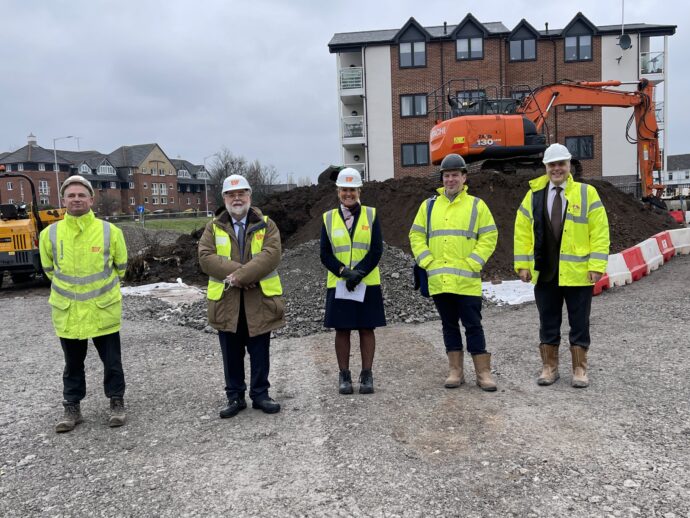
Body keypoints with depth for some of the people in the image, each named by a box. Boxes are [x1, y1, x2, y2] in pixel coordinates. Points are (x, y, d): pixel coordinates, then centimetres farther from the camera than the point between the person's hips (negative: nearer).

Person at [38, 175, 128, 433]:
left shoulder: (110, 232, -9)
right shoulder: (49, 234, -5)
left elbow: (120, 267, 7)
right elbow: (49, 269, 13)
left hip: (104, 310, -1)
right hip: (68, 312, 1)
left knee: (112, 361, 9)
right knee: (73, 364, 15)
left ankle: (117, 403, 27)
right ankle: (72, 408, 30)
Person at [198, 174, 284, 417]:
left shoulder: (266, 225, 3)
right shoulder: (213, 227, 7)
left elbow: (271, 255, -12)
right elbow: (205, 257, -7)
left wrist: (239, 276, -21)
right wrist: (241, 271, -19)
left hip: (260, 300, -1)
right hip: (225, 300, 1)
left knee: (260, 352, 9)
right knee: (231, 353, 11)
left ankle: (260, 394, 24)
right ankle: (235, 396, 24)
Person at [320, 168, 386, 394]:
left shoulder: (371, 215, 3)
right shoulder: (328, 218, 5)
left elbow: (377, 251, -4)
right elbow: (325, 254, 0)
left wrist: (358, 273, -16)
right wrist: (344, 272, -15)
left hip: (368, 283, 0)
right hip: (338, 284, 1)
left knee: (367, 329, 5)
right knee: (342, 330, 5)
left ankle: (366, 375, 17)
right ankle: (344, 376, 18)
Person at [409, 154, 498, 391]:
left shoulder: (476, 205, 3)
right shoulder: (429, 205, 10)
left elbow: (489, 236, 0)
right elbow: (416, 236, 10)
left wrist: (473, 263, -9)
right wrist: (427, 261, -2)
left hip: (467, 280, -3)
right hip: (438, 280, 3)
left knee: (473, 325, 1)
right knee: (449, 325, 11)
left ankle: (483, 373, 11)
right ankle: (456, 371, 21)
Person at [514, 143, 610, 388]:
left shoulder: (586, 193, 0)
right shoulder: (534, 194, 5)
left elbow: (599, 231, -3)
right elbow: (522, 232, 6)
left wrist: (596, 265, -11)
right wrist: (522, 264, 0)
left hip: (577, 273, -2)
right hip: (544, 272, 2)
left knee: (579, 323, 8)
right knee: (548, 323, 11)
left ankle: (579, 370, 21)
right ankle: (549, 367, 24)